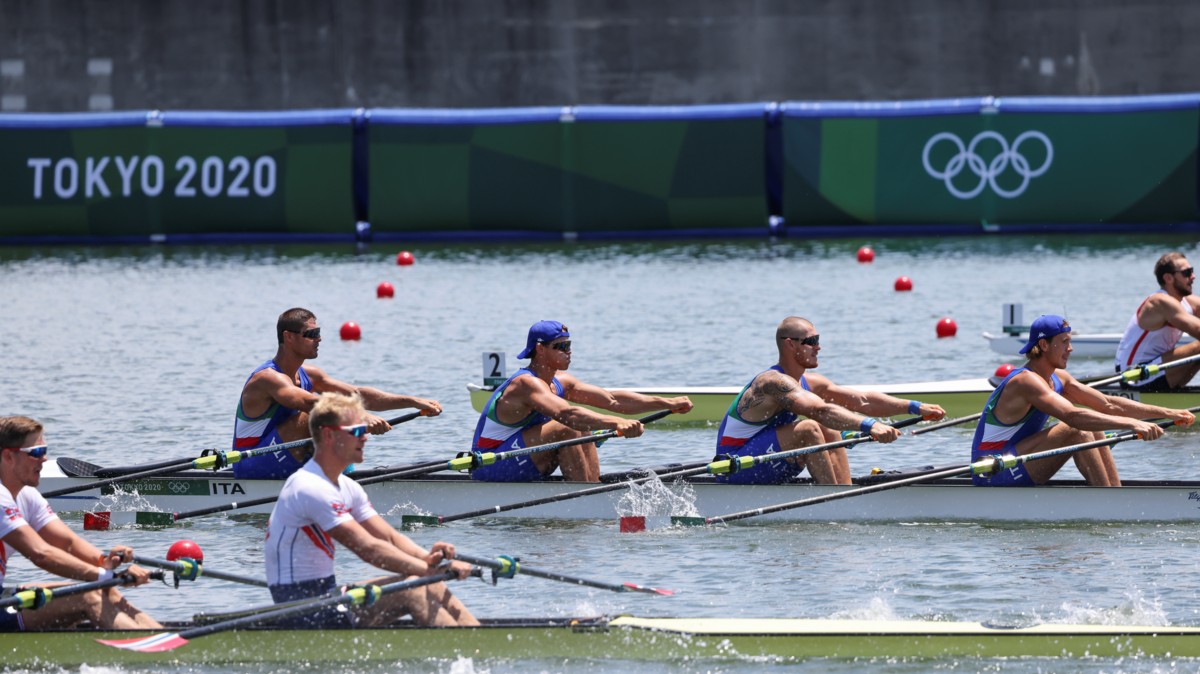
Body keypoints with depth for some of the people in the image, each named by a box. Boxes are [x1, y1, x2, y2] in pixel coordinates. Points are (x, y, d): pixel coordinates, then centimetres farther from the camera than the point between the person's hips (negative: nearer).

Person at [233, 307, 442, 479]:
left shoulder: (308, 375, 7)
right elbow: (309, 402, -38)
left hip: (282, 467, 9)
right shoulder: (268, 378, -21)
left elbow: (357, 394, 0)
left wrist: (413, 402, -10)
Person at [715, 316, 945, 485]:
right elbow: (819, 410, -38)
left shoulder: (809, 383, 7)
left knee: (830, 432, 3)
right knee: (809, 429, -25)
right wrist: (869, 426, -48)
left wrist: (915, 407, -3)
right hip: (734, 469, -10)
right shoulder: (774, 382, -22)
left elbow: (862, 401, 5)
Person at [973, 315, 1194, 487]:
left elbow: (1108, 404, 10)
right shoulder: (1026, 382, -21)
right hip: (992, 475, -10)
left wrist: (1167, 413, 2)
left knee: (1094, 429, 1)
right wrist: (1131, 424, -41)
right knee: (1076, 431, -23)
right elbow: (1072, 416, -35)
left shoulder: (1058, 378, 10)